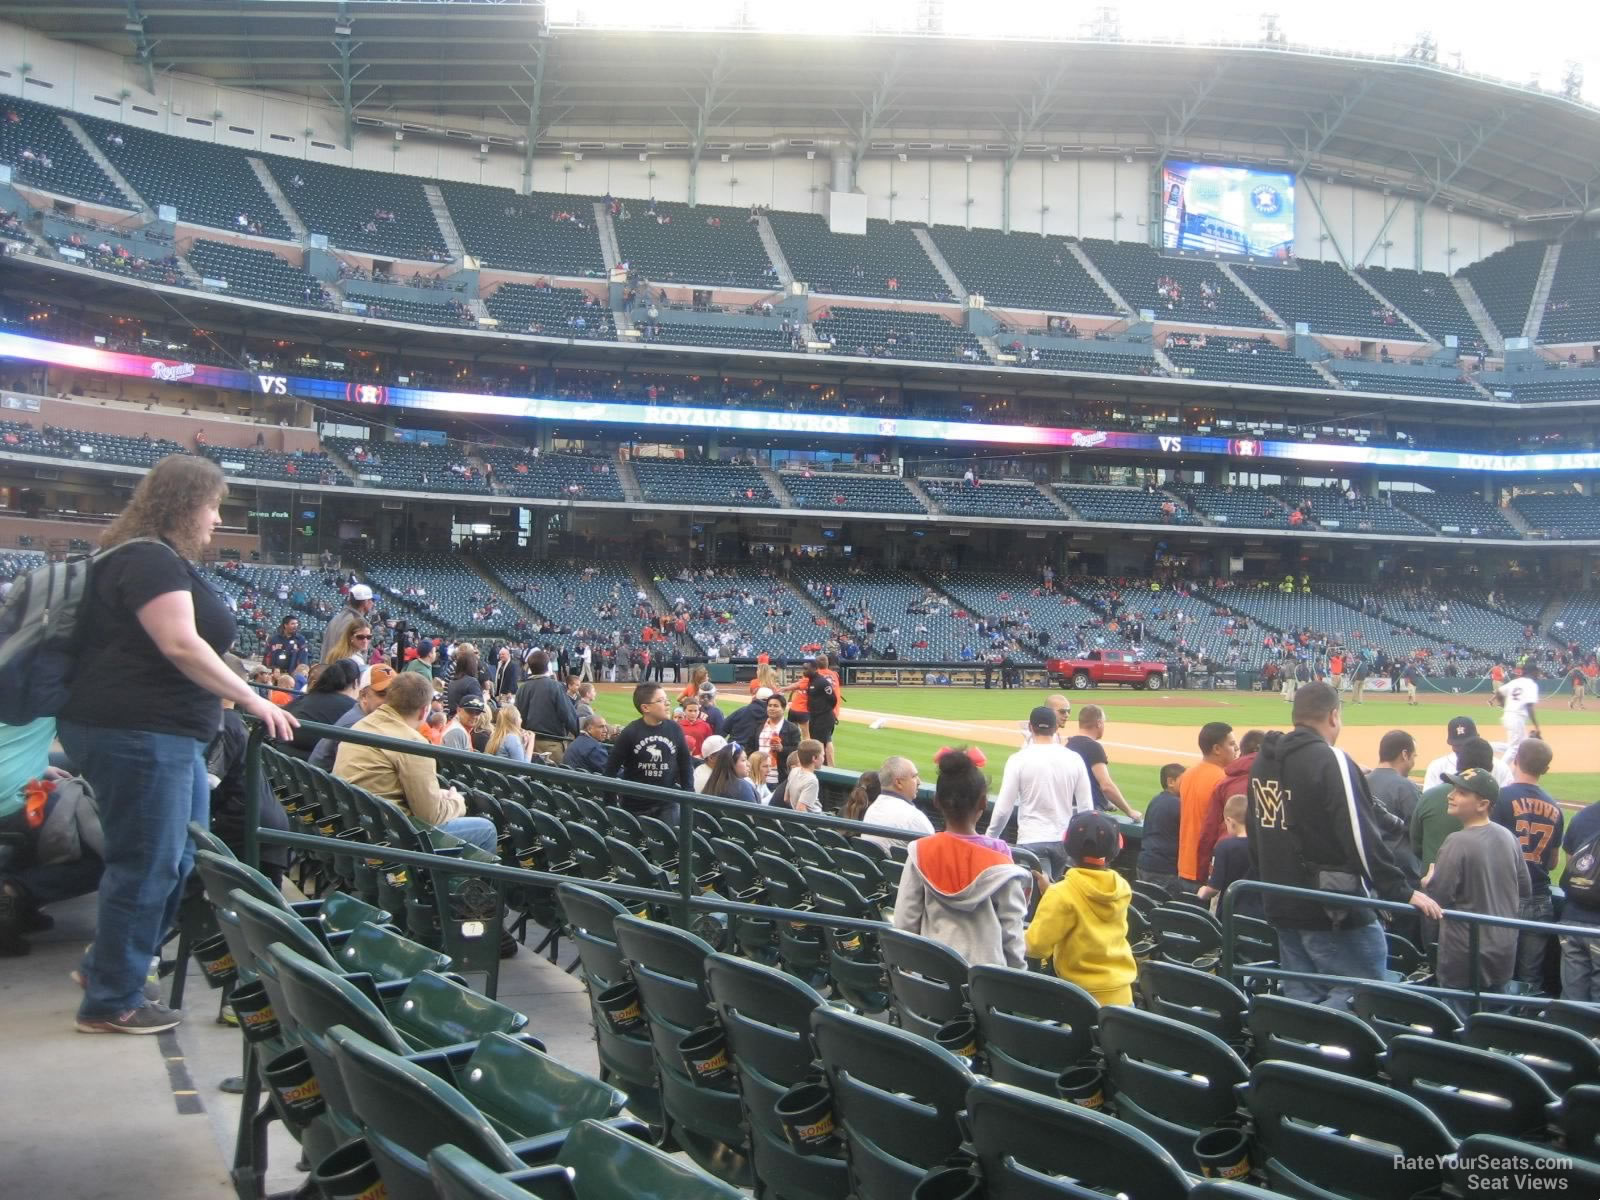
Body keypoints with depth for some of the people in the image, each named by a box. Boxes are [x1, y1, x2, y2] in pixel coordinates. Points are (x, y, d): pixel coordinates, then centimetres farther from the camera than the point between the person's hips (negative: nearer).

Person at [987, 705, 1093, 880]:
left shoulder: (1019, 759, -9)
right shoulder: (1074, 759, 0)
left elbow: (1003, 808, -8)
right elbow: (1086, 808, 2)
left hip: (1031, 841, -4)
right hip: (1064, 840, 4)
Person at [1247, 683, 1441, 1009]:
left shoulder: (1264, 759, 9)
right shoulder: (1330, 760, -15)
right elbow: (1360, 838, -20)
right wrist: (1402, 892, -16)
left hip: (1281, 905, 8)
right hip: (1332, 909, -8)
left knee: (1301, 1000, 15)